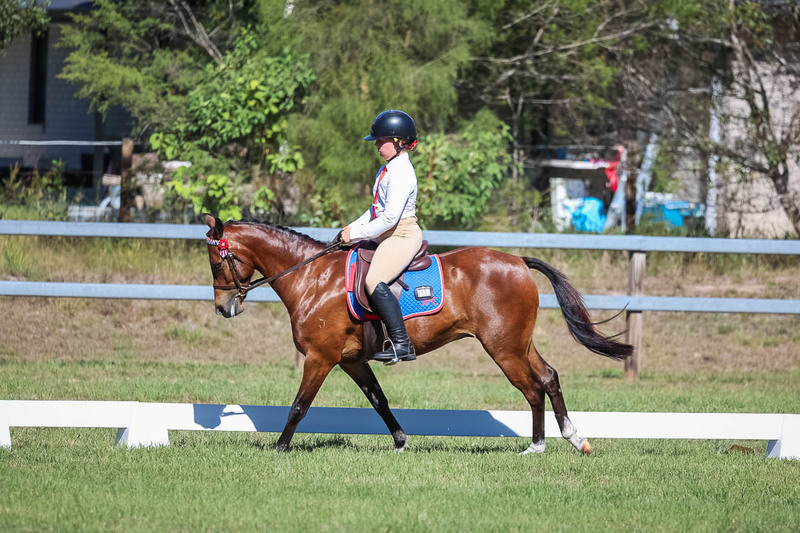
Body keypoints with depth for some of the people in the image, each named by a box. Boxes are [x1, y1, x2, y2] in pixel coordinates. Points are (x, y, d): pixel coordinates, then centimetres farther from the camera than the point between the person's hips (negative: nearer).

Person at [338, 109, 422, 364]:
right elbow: (377, 209, 24)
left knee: (375, 282, -29)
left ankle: (401, 343, -30)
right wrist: (353, 228, 10)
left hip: (403, 235, -11)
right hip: (386, 237, 11)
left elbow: (390, 216, -24)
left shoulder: (402, 173, -17)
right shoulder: (387, 169, 16)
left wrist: (356, 234, -18)